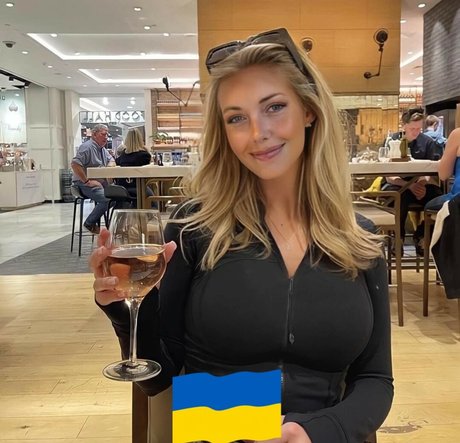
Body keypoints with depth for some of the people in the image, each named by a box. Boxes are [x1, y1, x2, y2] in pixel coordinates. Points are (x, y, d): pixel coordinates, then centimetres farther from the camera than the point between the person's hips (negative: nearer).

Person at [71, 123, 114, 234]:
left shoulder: (102, 148, 17)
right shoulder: (87, 147, -14)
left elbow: (111, 159, 29)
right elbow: (75, 164, -24)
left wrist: (110, 166, 3)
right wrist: (87, 181, -23)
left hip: (101, 182, 9)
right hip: (84, 184, -9)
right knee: (107, 199, -28)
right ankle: (90, 223, -9)